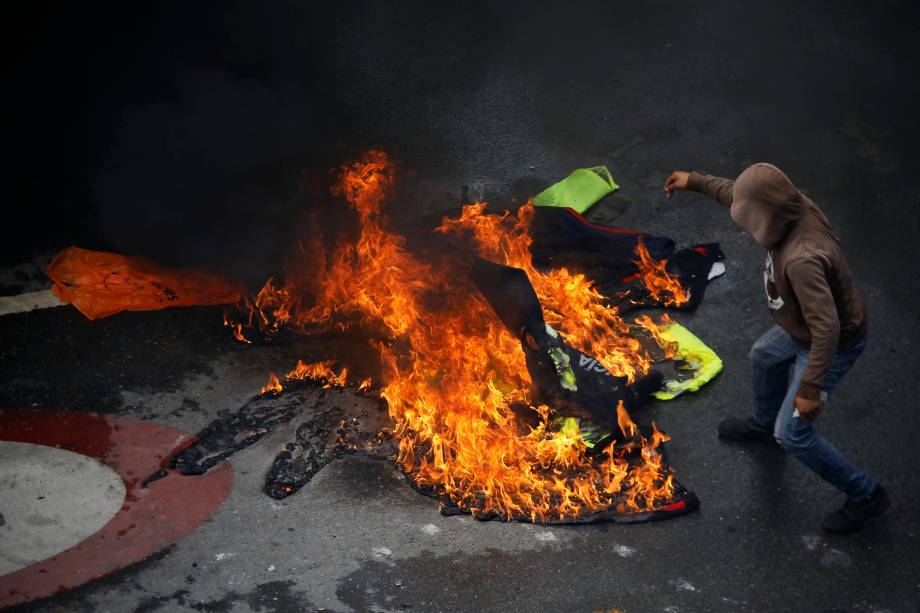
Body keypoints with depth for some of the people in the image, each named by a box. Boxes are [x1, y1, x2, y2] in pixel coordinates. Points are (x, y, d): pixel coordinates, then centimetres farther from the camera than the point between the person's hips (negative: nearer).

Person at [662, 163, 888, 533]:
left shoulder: (801, 259, -43)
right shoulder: (795, 207, -17)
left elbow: (827, 330, -42)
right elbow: (737, 194, 4)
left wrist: (810, 388, -37)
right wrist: (695, 182, 13)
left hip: (832, 345, -9)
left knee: (792, 433, 0)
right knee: (764, 356, 33)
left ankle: (864, 496, 15)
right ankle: (764, 424, 61)